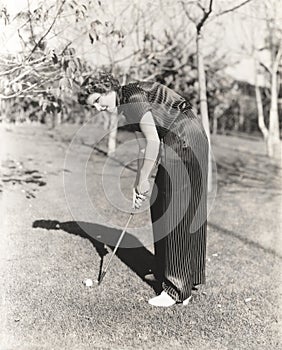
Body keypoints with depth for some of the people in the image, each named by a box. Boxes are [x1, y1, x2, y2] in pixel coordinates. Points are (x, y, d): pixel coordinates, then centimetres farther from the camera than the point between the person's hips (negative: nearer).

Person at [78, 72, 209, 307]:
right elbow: (143, 148, 15)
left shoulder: (134, 97, -14)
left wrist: (144, 180, -12)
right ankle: (189, 276, 29)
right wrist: (139, 184, 11)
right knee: (187, 211, 15)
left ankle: (178, 290, 4)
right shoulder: (127, 106, 15)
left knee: (173, 212, -5)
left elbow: (153, 142, -19)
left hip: (184, 142, -10)